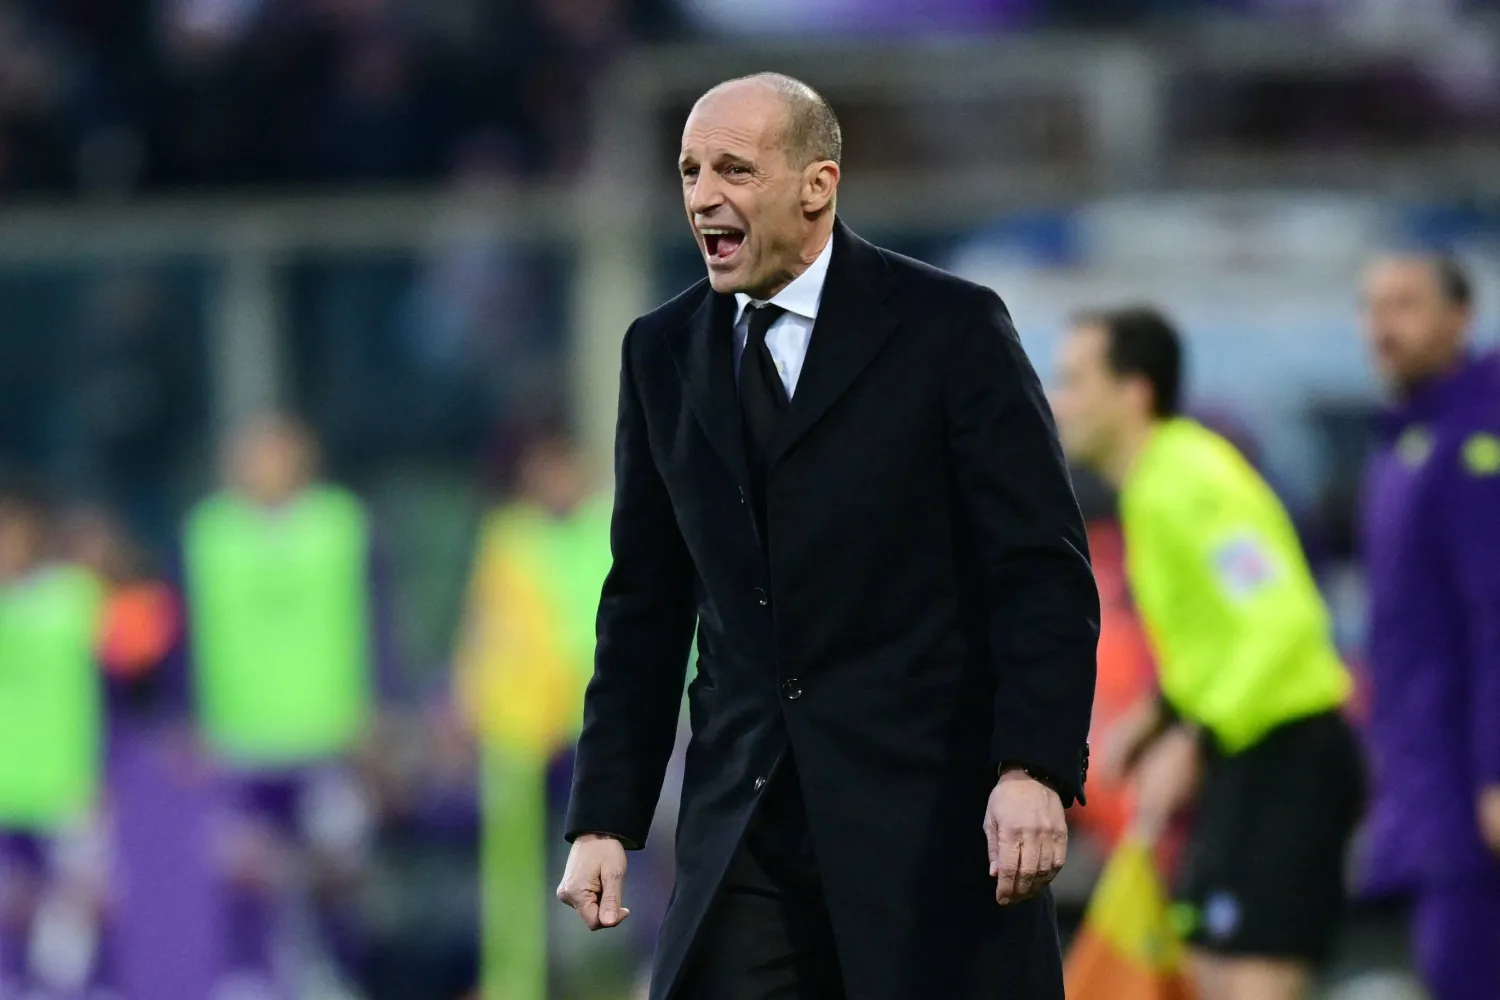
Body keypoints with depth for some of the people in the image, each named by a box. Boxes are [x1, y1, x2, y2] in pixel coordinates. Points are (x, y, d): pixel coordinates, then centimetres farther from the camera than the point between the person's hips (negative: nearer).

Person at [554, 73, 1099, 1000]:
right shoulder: (663, 353, 10)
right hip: (748, 814, 4)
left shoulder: (950, 328, -4)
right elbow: (645, 604, 14)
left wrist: (1032, 772, -19)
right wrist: (605, 820, 8)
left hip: (930, 812, -4)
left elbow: (1044, 572, -7)